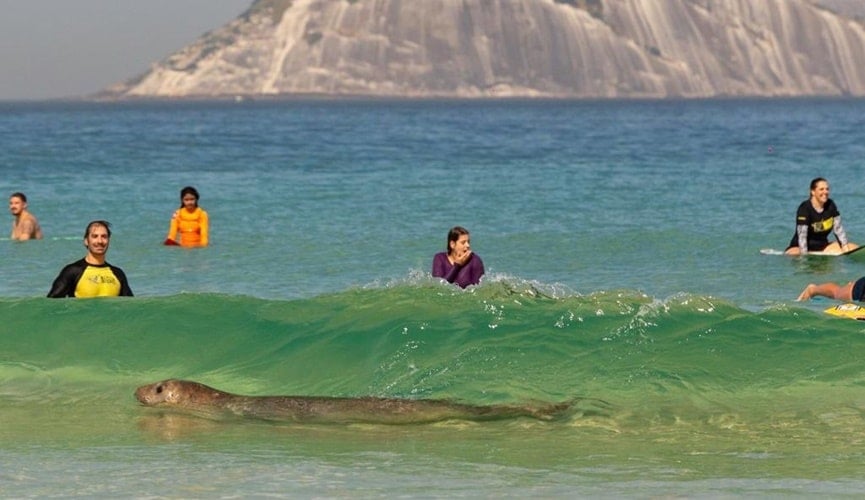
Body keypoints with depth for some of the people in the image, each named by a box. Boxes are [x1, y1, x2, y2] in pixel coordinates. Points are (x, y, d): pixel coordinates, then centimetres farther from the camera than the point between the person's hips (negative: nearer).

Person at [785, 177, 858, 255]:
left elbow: (838, 228, 4)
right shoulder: (804, 208, -18)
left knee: (855, 248, -6)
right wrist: (804, 255, -32)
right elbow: (802, 235, -25)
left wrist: (845, 247, -7)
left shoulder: (830, 205, 3)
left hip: (823, 247, 6)